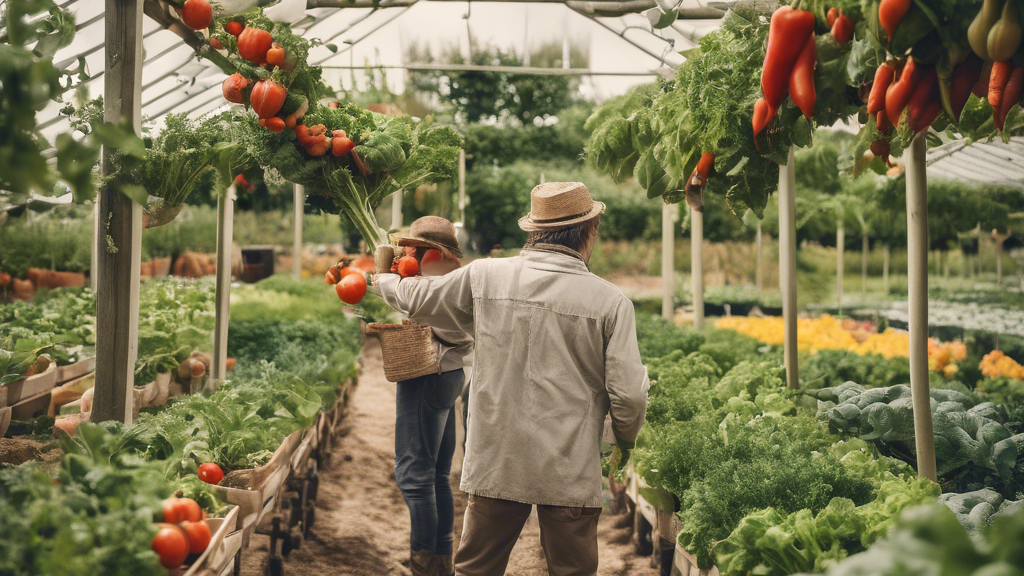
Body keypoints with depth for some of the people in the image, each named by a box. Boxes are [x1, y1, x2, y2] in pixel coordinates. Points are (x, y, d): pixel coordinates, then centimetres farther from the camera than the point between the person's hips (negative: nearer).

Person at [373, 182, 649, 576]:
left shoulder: (484, 277, -2)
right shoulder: (610, 302, -8)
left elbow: (418, 299, 15)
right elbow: (628, 395, -8)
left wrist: (382, 280, 37)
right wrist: (625, 440, 13)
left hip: (495, 465, 2)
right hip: (570, 473, -2)